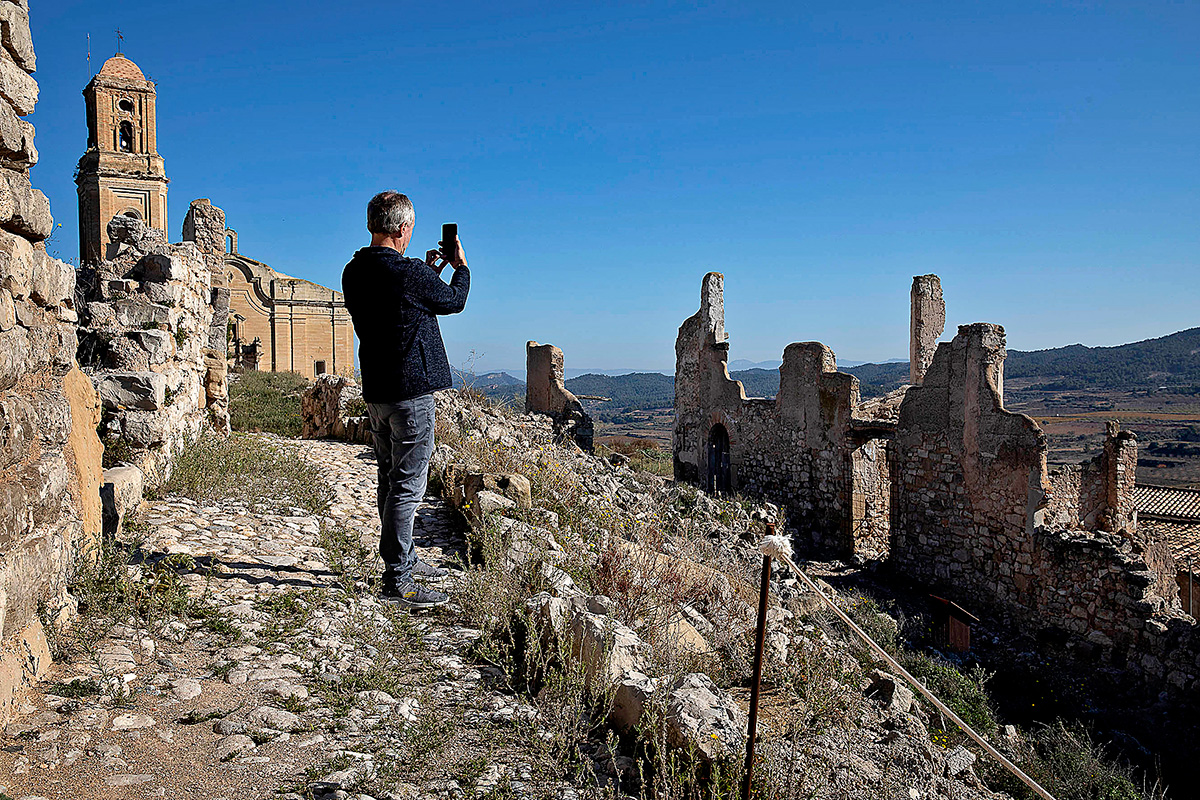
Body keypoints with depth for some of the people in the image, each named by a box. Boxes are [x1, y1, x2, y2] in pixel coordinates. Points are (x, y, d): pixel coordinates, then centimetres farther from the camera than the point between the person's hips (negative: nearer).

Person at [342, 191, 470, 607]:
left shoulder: (354, 273, 6)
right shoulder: (409, 273, -18)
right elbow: (454, 302, 1)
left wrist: (429, 272, 26)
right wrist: (461, 268, 19)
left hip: (376, 392, 9)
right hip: (410, 390, -9)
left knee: (391, 480, 18)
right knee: (407, 487, -4)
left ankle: (404, 559, 31)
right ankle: (397, 580, 1)